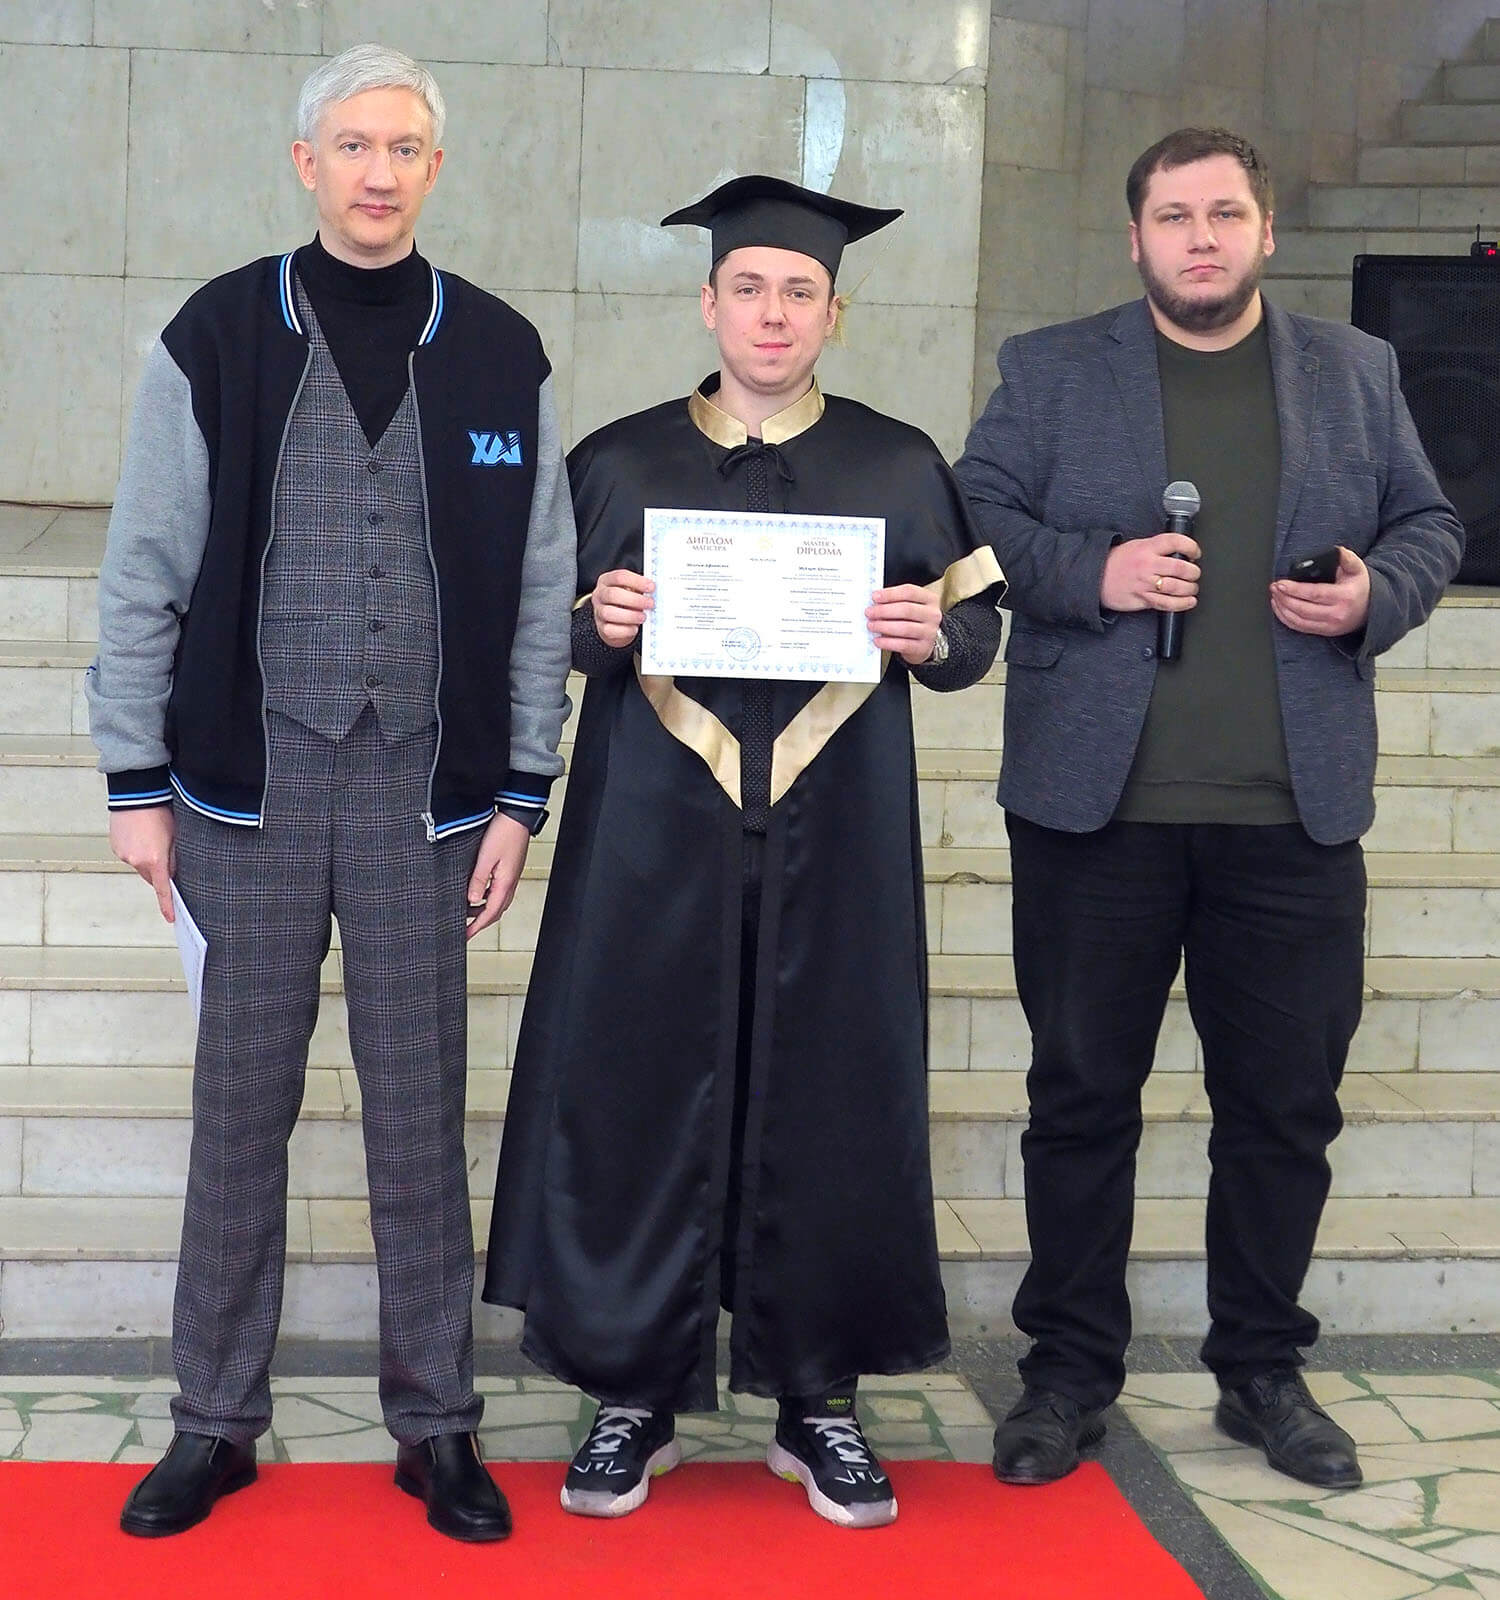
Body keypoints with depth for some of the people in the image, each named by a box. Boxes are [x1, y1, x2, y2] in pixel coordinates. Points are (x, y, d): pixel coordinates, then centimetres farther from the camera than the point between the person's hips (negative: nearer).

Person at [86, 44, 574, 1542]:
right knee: (241, 1110, 7)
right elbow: (145, 571, 2)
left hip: (422, 791, 1)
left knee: (420, 1116, 6)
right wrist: (138, 781, -1)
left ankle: (436, 1424, 19)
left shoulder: (499, 355, 4)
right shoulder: (216, 337, 1)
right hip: (249, 784, 0)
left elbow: (539, 590, 6)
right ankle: (216, 1420, 20)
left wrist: (519, 794, 2)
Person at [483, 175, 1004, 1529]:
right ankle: (635, 1395, 14)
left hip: (837, 845, 0)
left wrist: (933, 635, -14)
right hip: (656, 839, 0)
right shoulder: (622, 463, 7)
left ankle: (818, 1399, 17)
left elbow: (978, 624, 8)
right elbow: (551, 633, 8)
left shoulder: (899, 466, 7)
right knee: (639, 1097, 0)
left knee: (831, 1103, 4)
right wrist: (597, 623, -14)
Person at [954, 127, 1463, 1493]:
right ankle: (1072, 1370, 19)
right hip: (1096, 807, -1)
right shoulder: (1050, 371, 6)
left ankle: (1264, 1369, 24)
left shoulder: (1357, 372, 12)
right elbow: (975, 523, 1)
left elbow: (1430, 526, 14)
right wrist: (1092, 570, -16)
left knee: (1286, 1103, 8)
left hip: (1295, 815, 2)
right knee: (1083, 1096, 6)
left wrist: (1375, 595, -7)